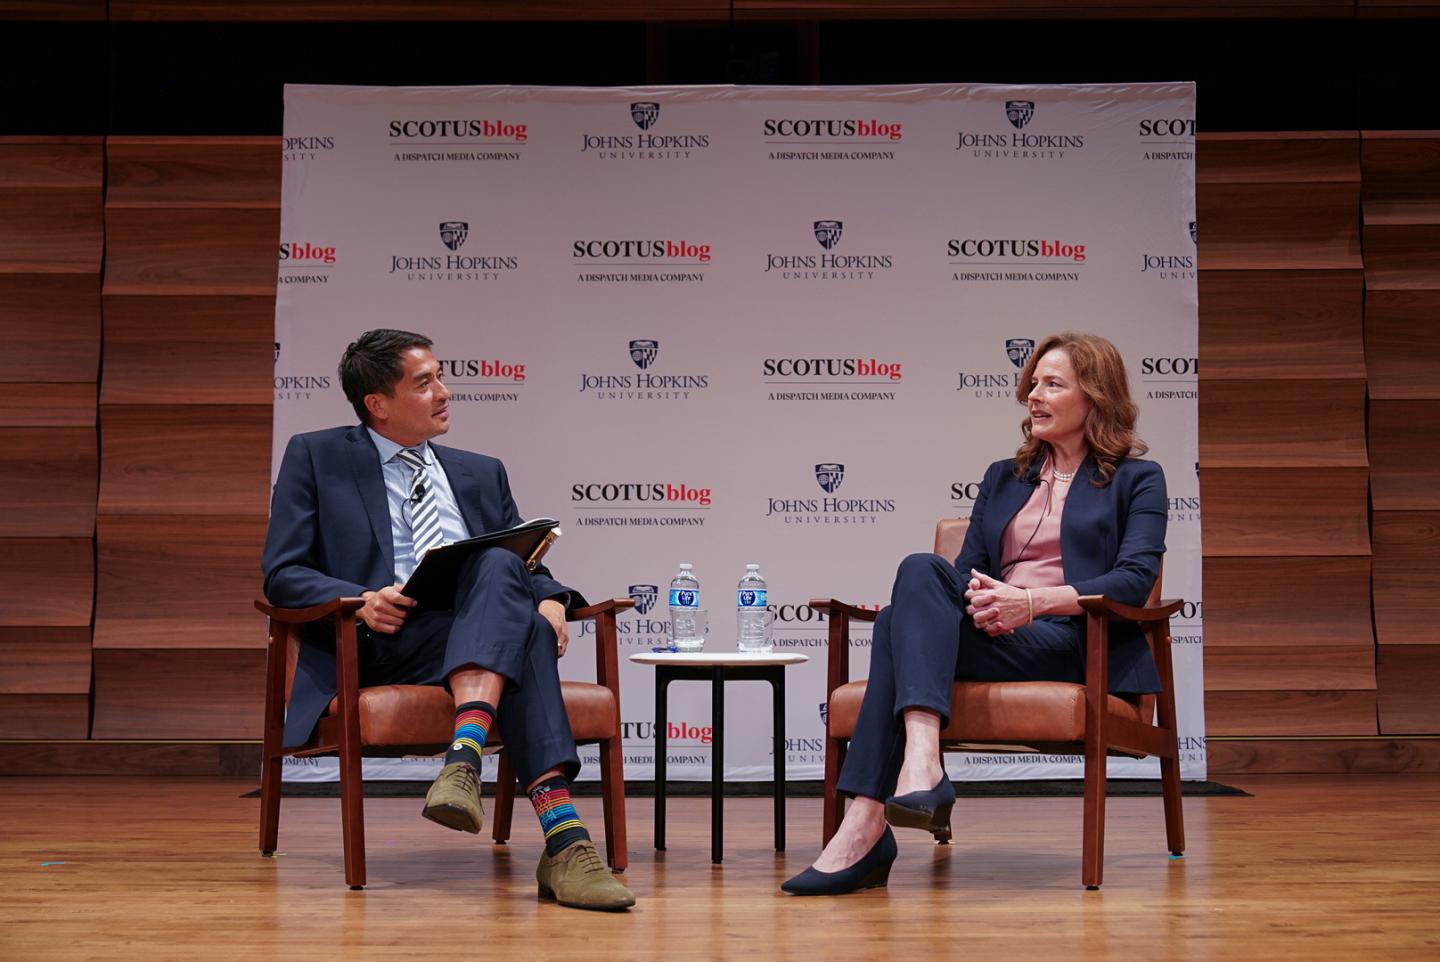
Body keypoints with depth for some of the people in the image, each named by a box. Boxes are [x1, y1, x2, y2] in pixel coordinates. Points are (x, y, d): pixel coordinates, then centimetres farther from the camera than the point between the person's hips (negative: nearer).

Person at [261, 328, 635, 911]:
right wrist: (360, 601, -16)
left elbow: (529, 567, 23)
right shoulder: (316, 458, 13)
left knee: (501, 567, -33)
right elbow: (282, 576, 5)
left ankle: (466, 757, -51)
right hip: (379, 647, -4)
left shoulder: (482, 474, 27)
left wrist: (549, 600, -3)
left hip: (479, 639, 4)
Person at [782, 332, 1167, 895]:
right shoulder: (1002, 478, 28)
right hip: (990, 634, 5)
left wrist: (1031, 601, -18)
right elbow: (969, 567, 18)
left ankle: (866, 824, -43)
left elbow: (1136, 579, -4)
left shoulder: (1137, 480, 12)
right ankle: (920, 760, -48)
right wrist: (977, 597, -9)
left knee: (901, 624, -30)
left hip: (1071, 643, -5)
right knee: (922, 571, -31)